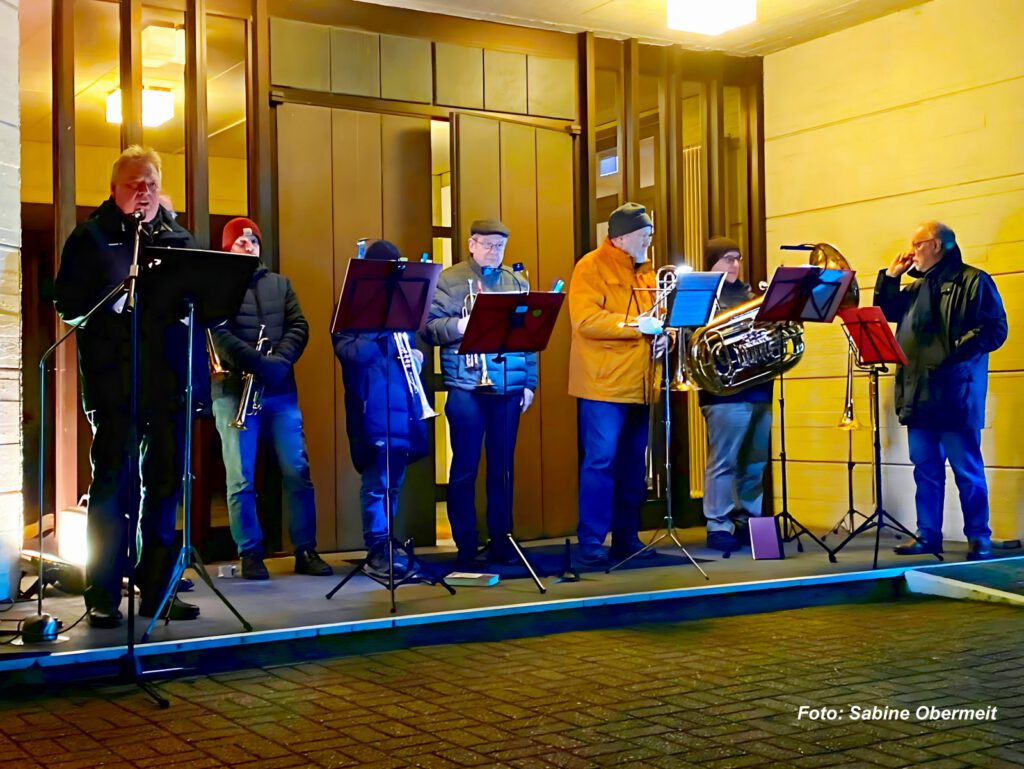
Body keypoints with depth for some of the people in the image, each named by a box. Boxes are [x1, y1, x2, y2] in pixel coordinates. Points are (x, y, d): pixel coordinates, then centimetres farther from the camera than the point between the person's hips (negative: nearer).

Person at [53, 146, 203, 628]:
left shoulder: (179, 238, 16)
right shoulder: (91, 238, 5)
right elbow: (68, 301, -3)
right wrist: (116, 300, -17)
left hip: (171, 377, 4)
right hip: (116, 380, -4)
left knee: (165, 484, 7)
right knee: (112, 484, -2)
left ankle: (158, 589, 16)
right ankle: (102, 596, 5)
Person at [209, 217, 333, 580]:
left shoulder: (280, 284, 16)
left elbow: (299, 326, 7)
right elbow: (219, 336, -11)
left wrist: (279, 361, -11)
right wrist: (257, 362, -22)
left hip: (280, 389, 4)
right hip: (234, 391, -3)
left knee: (297, 471, 2)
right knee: (241, 478, -2)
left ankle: (306, 551, 9)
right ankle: (250, 554, 7)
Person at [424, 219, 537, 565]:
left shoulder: (518, 282, 13)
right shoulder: (449, 279, 1)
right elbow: (429, 325, -5)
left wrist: (530, 382, 7)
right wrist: (457, 326, -24)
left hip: (509, 389, 4)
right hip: (466, 388, -3)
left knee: (502, 467, 9)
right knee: (465, 468, 3)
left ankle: (501, 541, 18)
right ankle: (465, 546, 11)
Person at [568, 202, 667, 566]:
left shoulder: (646, 271, 17)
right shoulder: (591, 267, -6)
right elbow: (586, 319, -18)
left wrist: (663, 335, 0)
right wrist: (637, 326, -21)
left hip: (639, 386, 8)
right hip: (604, 384, -7)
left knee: (633, 464, 10)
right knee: (600, 461, -8)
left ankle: (627, 538, 18)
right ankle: (590, 542, -2)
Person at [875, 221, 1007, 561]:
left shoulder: (973, 281, -3)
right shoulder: (916, 287, 19)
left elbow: (996, 330, -10)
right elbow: (885, 313, 22)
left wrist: (956, 353, -20)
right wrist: (890, 276, 12)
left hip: (955, 393, -7)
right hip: (919, 393, 7)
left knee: (967, 470, -2)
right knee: (925, 469, 10)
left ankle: (979, 539, 6)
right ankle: (928, 535, 16)